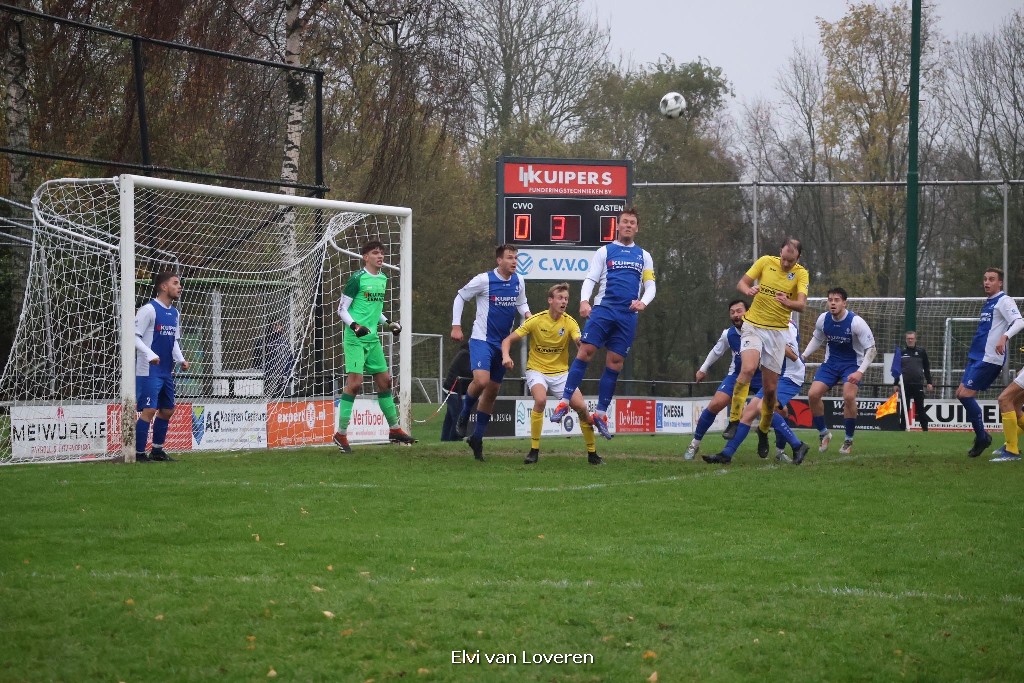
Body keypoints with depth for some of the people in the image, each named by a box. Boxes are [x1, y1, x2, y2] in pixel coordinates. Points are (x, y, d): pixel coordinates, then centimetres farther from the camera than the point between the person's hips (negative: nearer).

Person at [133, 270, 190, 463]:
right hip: (148, 371, -9)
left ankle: (157, 451, 25)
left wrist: (181, 360, 7)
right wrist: (150, 354, -27)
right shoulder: (149, 310, -11)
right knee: (149, 410, -13)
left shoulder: (175, 313, 14)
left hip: (166, 372, 9)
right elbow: (135, 336, -14)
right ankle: (139, 454, -9)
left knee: (167, 410, 13)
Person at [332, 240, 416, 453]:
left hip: (372, 338, 8)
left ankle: (394, 429, 22)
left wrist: (388, 323, 11)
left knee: (384, 380, 11)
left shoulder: (382, 279, 13)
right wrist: (355, 326, -22)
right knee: (355, 382, -13)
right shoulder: (357, 279, -10)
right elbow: (341, 309, -9)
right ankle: (341, 434, -6)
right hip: (355, 339, -8)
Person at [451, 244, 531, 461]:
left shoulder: (518, 282, 4)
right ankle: (463, 416, 1)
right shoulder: (484, 280, -11)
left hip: (503, 343, 6)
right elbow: (460, 297, 2)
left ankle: (477, 437, 21)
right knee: (481, 380, -27)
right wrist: (456, 325, -3)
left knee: (492, 391, 9)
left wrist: (526, 313, -2)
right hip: (482, 339, -6)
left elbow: (521, 303, 21)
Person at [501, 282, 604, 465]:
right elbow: (507, 340, -7)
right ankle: (534, 450, -19)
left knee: (581, 406, -12)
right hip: (537, 370, -2)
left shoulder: (569, 322, -6)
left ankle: (592, 453, 7)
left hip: (561, 372, 2)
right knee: (540, 400, -32)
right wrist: (506, 356, -27)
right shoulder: (536, 320, -11)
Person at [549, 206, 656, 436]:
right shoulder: (605, 252, 9)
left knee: (615, 363, 1)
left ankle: (601, 414, 8)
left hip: (628, 314, 2)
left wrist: (643, 301, -9)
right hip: (603, 308, -2)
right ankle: (564, 402, -16)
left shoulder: (644, 256, 17)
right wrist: (584, 300, -17)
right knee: (585, 351, -16)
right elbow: (590, 279, 2)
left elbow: (650, 285, 14)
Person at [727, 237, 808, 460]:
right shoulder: (765, 262, -2)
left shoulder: (801, 274, -4)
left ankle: (764, 429, 28)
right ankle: (735, 420, -23)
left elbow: (802, 304, -17)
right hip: (753, 326, -1)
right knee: (748, 368, -28)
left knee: (770, 388, 4)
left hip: (778, 332, 1)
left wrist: (788, 302, -40)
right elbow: (741, 283, 2)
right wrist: (748, 290, -22)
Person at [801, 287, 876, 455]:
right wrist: (803, 356, 1)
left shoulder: (856, 322, -22)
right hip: (831, 362, 4)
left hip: (852, 364, -4)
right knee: (813, 394, -12)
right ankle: (823, 433, 10)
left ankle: (849, 440, -7)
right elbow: (817, 339, 14)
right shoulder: (823, 319, -8)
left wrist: (860, 372, -29)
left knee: (849, 396, -27)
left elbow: (871, 349, -18)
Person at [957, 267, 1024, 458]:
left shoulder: (1003, 301, -9)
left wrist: (1004, 337, -38)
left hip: (988, 358, -10)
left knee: (966, 394, -14)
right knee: (961, 393, 8)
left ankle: (981, 437, -3)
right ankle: (981, 437, 12)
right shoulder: (988, 303, 19)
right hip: (977, 356, 10)